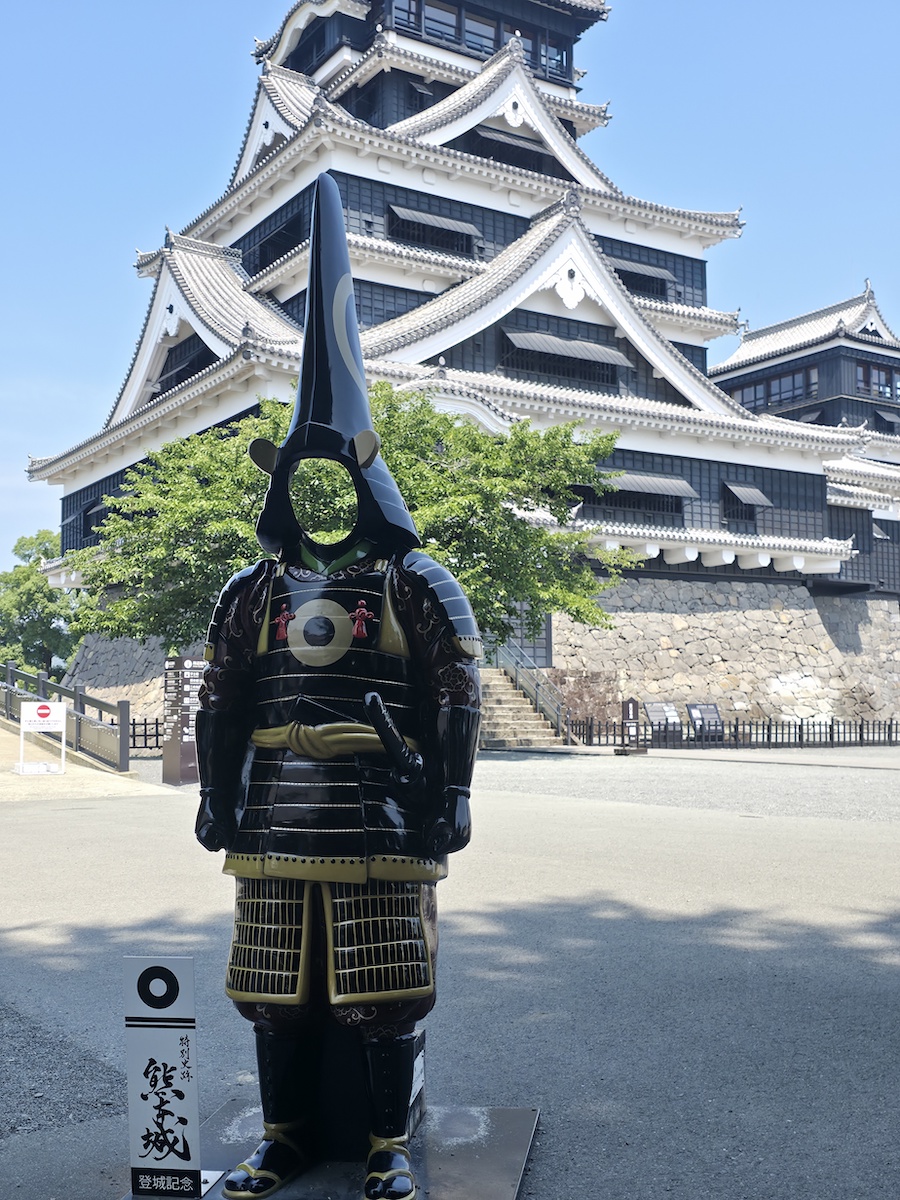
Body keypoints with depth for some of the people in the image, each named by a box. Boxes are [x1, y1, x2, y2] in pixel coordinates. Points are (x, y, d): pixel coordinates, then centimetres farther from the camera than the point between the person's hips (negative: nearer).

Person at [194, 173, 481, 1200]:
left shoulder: (418, 588, 1)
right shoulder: (254, 595, 10)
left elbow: (459, 696, -2)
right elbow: (220, 705, 12)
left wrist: (449, 796, -6)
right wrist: (218, 797, 9)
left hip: (384, 828, -3)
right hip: (278, 827, 4)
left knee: (383, 997, 4)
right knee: (276, 990, 12)